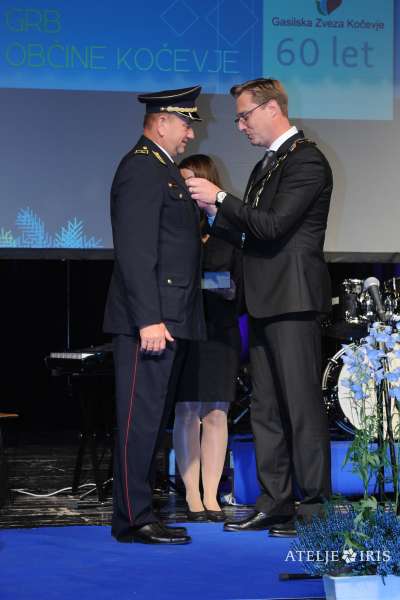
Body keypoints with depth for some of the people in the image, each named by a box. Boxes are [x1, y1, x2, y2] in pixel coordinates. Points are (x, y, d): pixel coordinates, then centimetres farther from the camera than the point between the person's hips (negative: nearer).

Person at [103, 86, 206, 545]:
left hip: (168, 319, 11)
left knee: (151, 420, 12)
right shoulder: (141, 167, -11)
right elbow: (135, 250, -19)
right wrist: (149, 319, -23)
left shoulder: (162, 169, 21)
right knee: (140, 419, -7)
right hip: (150, 319, -11)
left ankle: (137, 512, 18)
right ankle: (133, 519, -4)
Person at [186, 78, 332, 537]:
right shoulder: (267, 165, 20)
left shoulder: (307, 161, -10)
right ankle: (274, 504, 16)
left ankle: (314, 507, -3)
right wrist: (213, 210, 5)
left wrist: (219, 198, -11)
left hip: (292, 300, -10)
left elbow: (273, 225, -18)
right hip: (265, 302, 10)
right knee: (266, 409, 11)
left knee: (302, 406, -7)